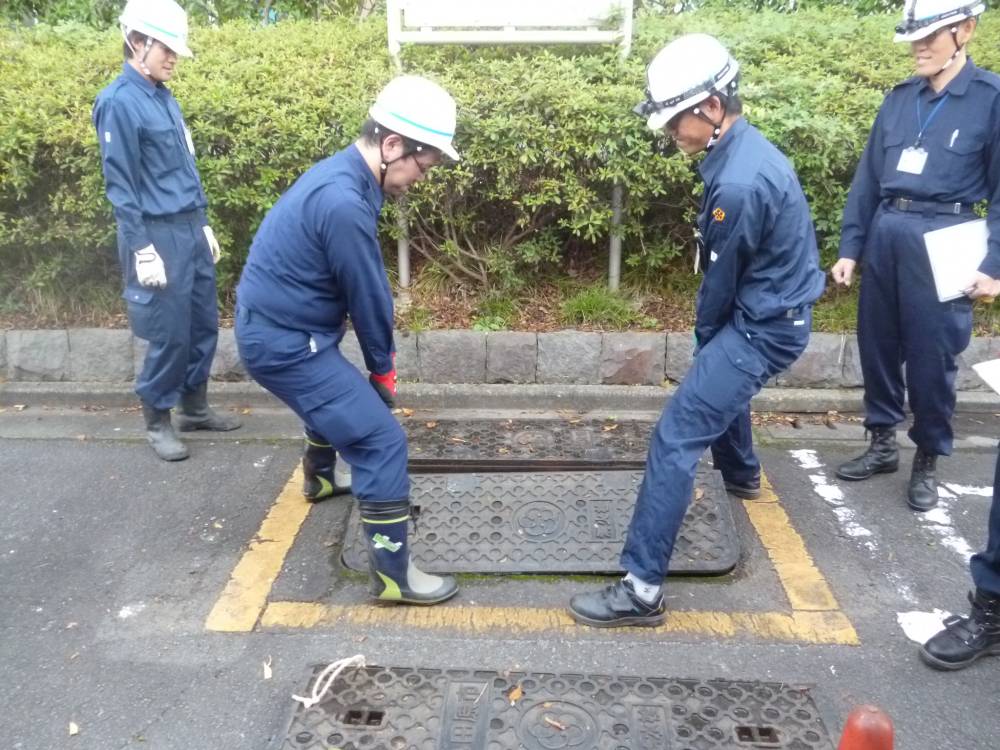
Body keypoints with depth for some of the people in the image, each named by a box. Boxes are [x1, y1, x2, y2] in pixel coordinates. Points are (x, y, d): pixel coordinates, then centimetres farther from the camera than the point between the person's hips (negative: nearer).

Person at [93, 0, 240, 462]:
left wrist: (203, 224, 18)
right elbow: (120, 185, -14)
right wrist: (142, 248, -17)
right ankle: (157, 423, 14)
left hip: (190, 230, 8)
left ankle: (194, 407, 28)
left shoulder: (165, 98, 13)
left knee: (204, 324, 13)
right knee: (170, 334, -2)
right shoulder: (119, 103, -12)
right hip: (159, 235, -8)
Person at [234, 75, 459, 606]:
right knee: (381, 440, -10)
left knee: (343, 396, 34)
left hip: (277, 328, 10)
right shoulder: (344, 204, -28)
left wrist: (380, 362, 13)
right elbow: (367, 296, -17)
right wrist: (384, 367, -1)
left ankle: (319, 479, 60)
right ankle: (393, 574, -1)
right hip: (285, 343, -10)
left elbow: (367, 288, 12)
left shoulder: (343, 174, 5)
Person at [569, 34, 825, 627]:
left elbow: (722, 277, -16)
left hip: (762, 326, -10)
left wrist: (704, 334, 3)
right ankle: (742, 475, 64)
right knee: (720, 388, 36)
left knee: (676, 440, -14)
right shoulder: (744, 148, 3)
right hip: (771, 312, 10)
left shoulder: (738, 184, -31)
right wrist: (710, 335, 18)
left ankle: (642, 589, -11)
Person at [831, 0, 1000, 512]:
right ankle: (882, 444, 28)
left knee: (932, 358, 1)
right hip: (885, 236, 5)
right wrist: (850, 247, 8)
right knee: (876, 346, 10)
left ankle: (928, 461, 19)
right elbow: (868, 178, 12)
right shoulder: (899, 99, 10)